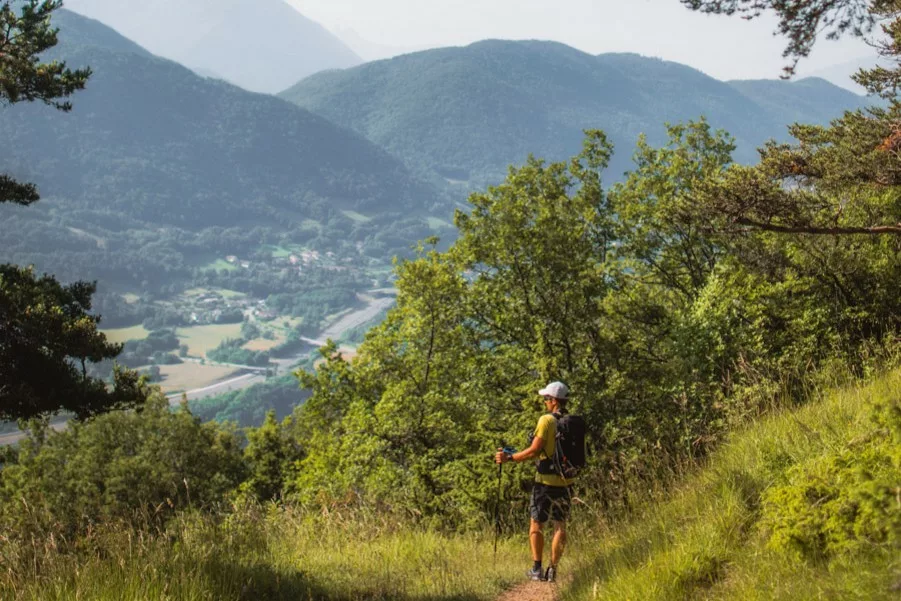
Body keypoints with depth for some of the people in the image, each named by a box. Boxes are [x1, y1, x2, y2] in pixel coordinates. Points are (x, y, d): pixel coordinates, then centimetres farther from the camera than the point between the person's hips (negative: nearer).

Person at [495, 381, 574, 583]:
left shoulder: (546, 420, -13)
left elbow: (534, 451, -17)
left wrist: (509, 457, -9)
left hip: (546, 481, -5)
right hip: (566, 482, 5)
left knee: (536, 523, 7)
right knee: (560, 525, 10)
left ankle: (537, 569, 6)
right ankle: (553, 570, 8)